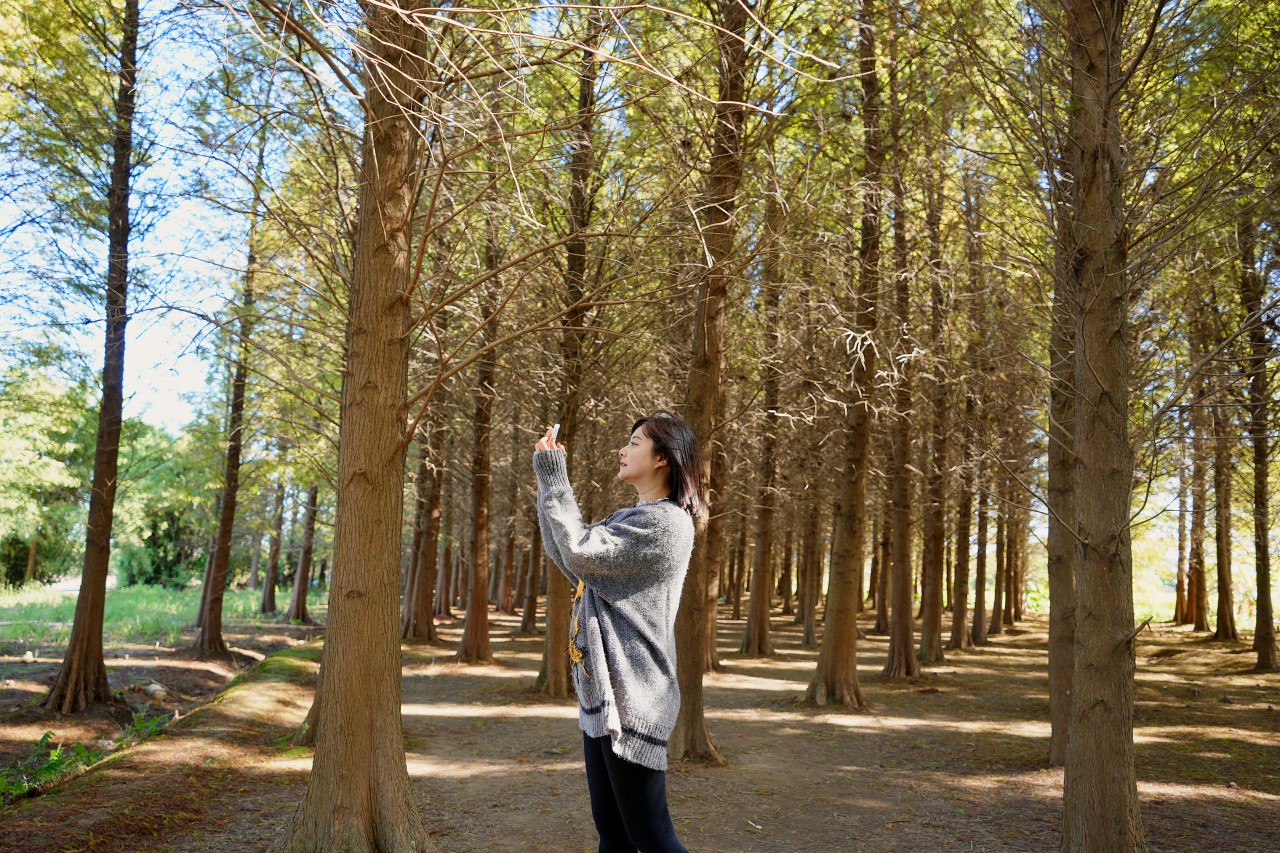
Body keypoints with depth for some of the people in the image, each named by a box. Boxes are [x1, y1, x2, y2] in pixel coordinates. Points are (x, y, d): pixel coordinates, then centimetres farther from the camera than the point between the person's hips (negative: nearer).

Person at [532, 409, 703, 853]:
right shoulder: (629, 519, 16)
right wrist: (548, 480, 8)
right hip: (603, 691, 10)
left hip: (632, 697, -10)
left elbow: (580, 552, -19)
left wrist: (553, 479, -11)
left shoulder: (665, 521, -15)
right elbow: (562, 550, 15)